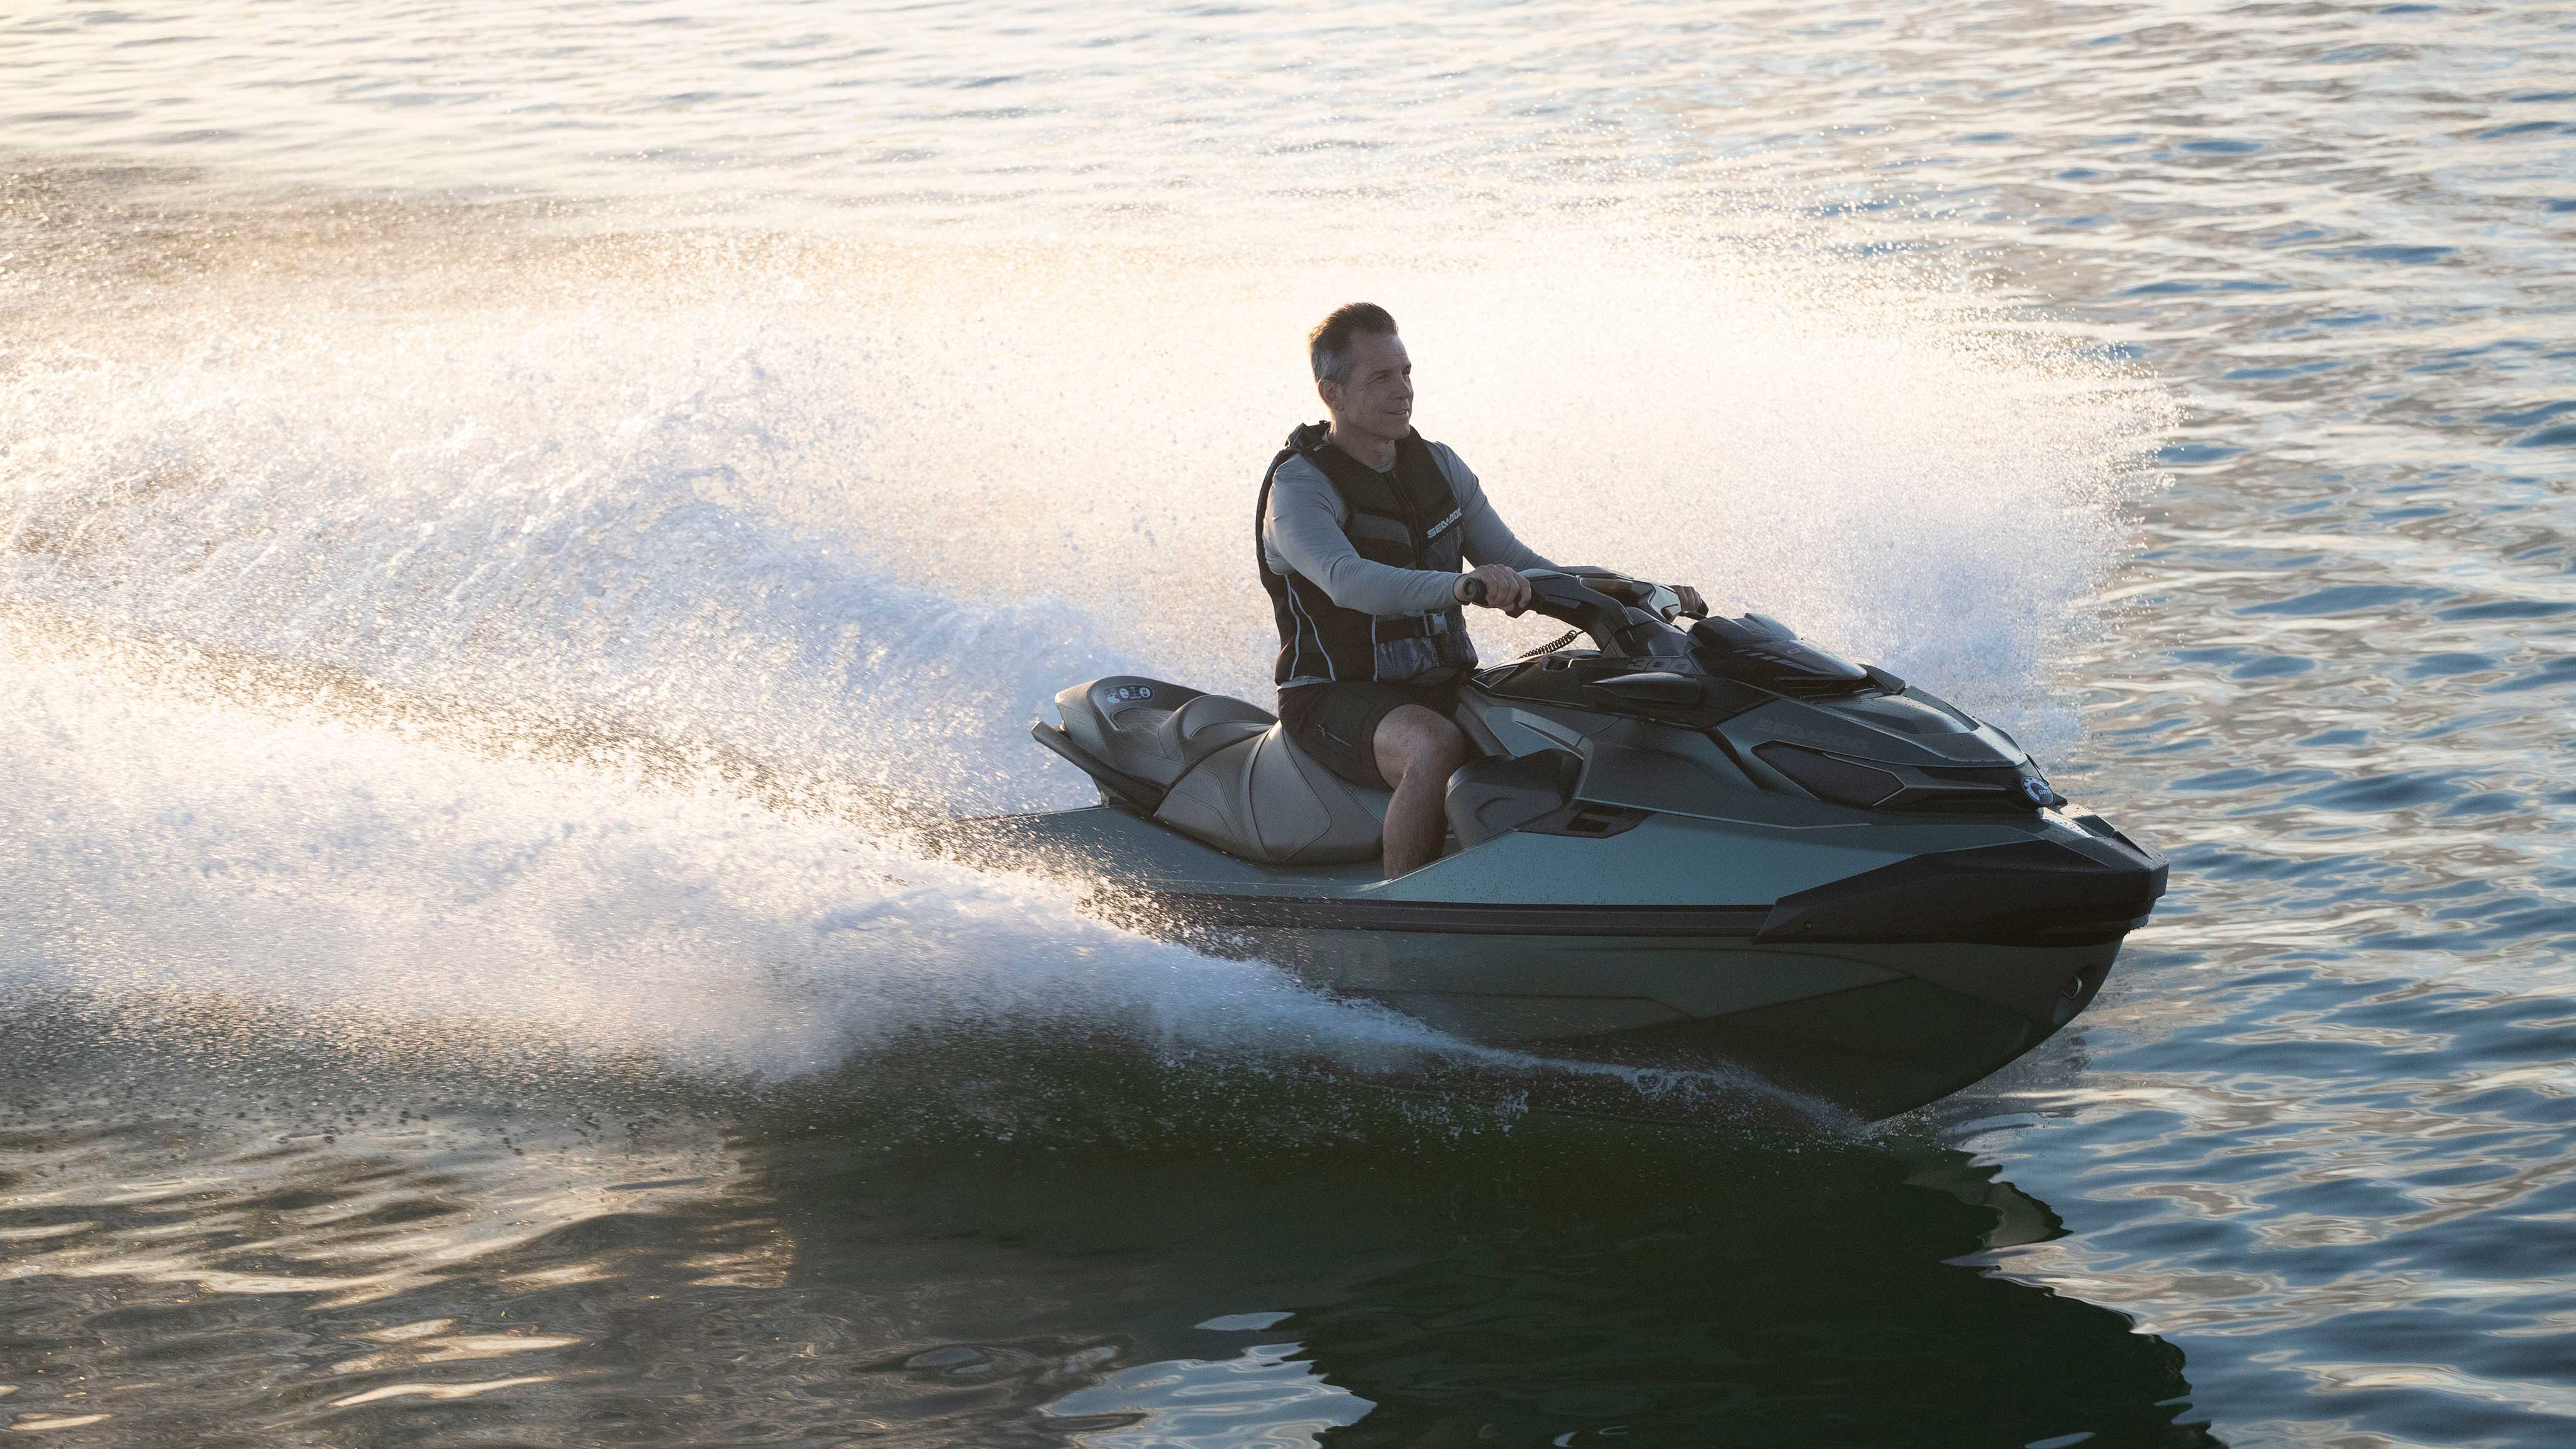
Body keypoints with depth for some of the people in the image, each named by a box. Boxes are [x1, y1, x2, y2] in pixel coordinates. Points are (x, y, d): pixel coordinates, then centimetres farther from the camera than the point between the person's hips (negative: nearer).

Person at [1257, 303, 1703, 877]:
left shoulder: (1438, 466, 8)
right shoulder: (1299, 486, -14)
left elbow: (1515, 564, 11)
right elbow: (1348, 581, -33)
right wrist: (1458, 586, -51)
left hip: (1446, 689, 7)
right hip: (1338, 696, -7)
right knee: (1439, 748, -38)